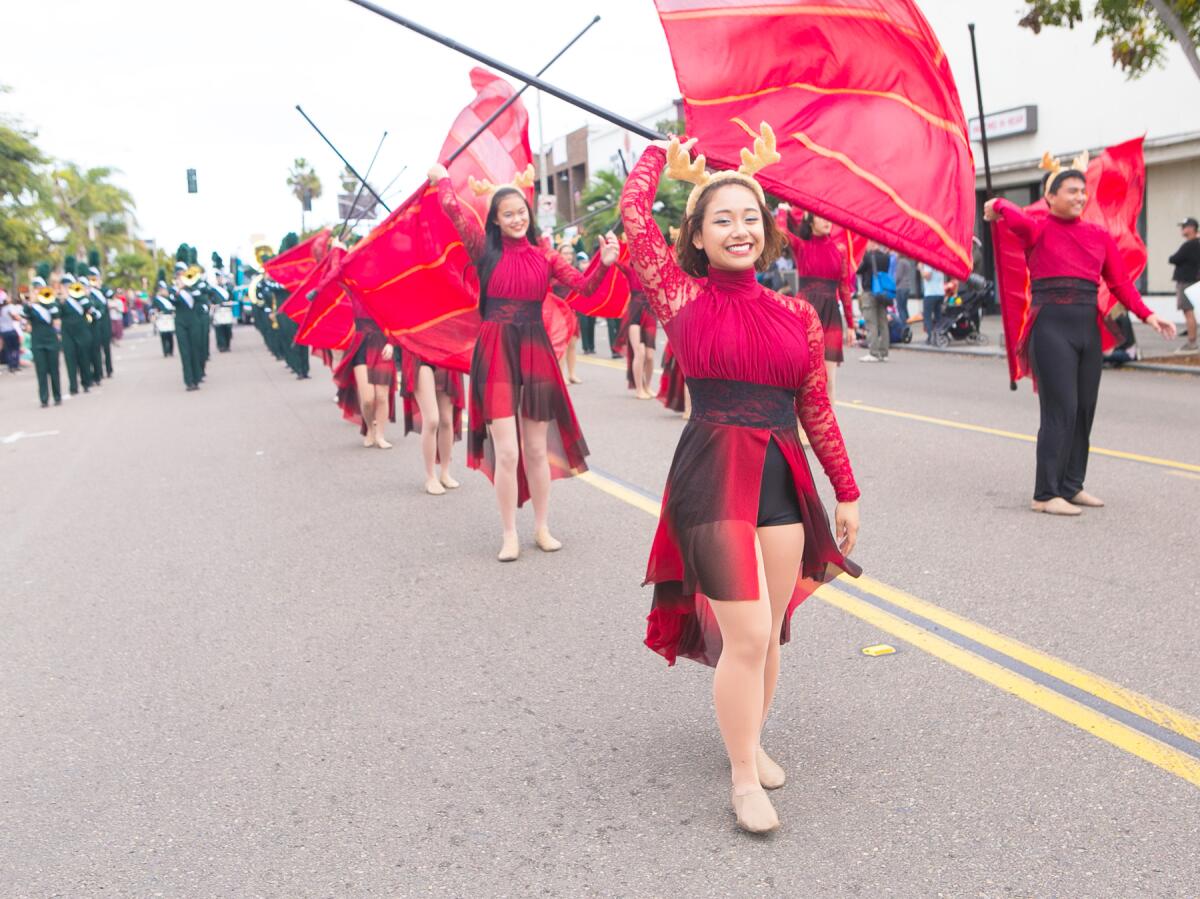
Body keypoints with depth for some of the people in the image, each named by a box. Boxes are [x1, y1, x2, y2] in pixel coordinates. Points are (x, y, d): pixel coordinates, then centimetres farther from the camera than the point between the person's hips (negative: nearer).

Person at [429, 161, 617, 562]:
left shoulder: (544, 256, 7)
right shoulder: (486, 250, 3)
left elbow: (584, 286, -3)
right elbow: (453, 208, -2)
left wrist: (604, 263, -20)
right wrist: (442, 178, 14)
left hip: (535, 351, 2)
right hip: (495, 352, -2)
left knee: (536, 450, 8)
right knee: (506, 452, -6)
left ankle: (542, 527, 23)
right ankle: (509, 535, 8)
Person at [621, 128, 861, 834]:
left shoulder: (797, 315, 9)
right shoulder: (684, 297, 1)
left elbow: (817, 409, 13)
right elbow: (635, 212, -2)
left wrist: (846, 491, 13)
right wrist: (664, 153, 16)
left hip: (785, 476, 4)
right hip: (712, 476, -4)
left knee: (769, 632, 11)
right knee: (747, 635, -8)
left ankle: (751, 740, 35)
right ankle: (746, 780, 10)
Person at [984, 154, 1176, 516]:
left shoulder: (1099, 235, 12)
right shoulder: (1039, 229, -3)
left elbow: (1120, 282, 7)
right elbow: (1017, 217, -26)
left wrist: (1146, 315, -4)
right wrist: (998, 208, -5)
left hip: (1088, 327, 6)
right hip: (1051, 326, -6)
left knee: (1084, 410, 11)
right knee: (1061, 411, -9)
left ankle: (1072, 486, 23)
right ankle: (1045, 495, -4)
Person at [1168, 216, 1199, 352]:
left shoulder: (1189, 245, -16)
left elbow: (1173, 259, -16)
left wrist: (1172, 258, 5)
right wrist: (1176, 259, 3)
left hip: (1186, 282, -10)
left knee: (1188, 311, -10)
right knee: (1189, 312, 13)